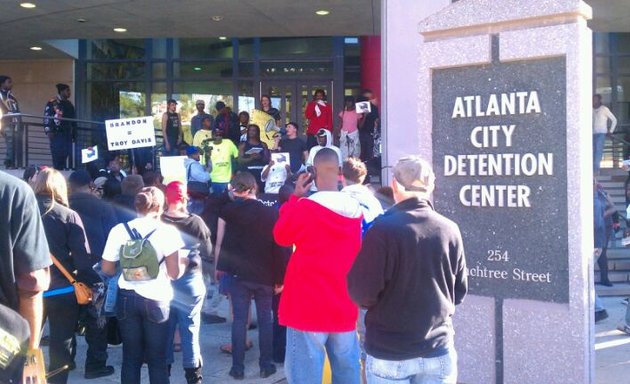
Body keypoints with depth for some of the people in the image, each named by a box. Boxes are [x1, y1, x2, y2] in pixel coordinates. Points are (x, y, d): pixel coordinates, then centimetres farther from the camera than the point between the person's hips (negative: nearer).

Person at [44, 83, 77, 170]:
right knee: (57, 155, -9)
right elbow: (46, 117, -9)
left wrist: (74, 134, 20)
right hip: (56, 134, -6)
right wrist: (48, 131, -16)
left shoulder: (69, 105, 19)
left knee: (65, 155, 2)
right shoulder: (52, 103, -2)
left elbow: (73, 120, 23)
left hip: (67, 135, 6)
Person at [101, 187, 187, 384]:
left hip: (127, 298, 2)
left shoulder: (119, 230, -1)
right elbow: (174, 273, -11)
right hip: (156, 299, -2)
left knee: (130, 357, 11)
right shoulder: (167, 231, -8)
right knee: (157, 359, 8)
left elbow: (107, 269, 2)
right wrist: (184, 262, 10)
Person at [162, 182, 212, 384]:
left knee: (165, 330, 13)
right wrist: (205, 274, 18)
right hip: (190, 282, -1)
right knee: (190, 330, 6)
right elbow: (207, 253, 1)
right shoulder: (196, 222, -11)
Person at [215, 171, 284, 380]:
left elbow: (220, 243, 1)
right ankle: (266, 365, 13)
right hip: (265, 274, 1)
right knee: (265, 319, 9)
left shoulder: (228, 211, -3)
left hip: (239, 273, -1)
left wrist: (217, 268, 12)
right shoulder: (270, 212, -1)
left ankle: (238, 367, 7)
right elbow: (277, 246, 0)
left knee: (239, 319, 4)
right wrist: (278, 277, 5)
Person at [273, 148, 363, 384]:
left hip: (308, 309, -5)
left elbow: (281, 236, 4)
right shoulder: (356, 209, 0)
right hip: (345, 310, 5)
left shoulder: (304, 207, -14)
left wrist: (295, 197, 8)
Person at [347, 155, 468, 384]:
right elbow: (459, 292, 5)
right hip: (439, 351, 3)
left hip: (389, 353, -3)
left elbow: (362, 294, -15)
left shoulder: (383, 229, -19)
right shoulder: (450, 230, -6)